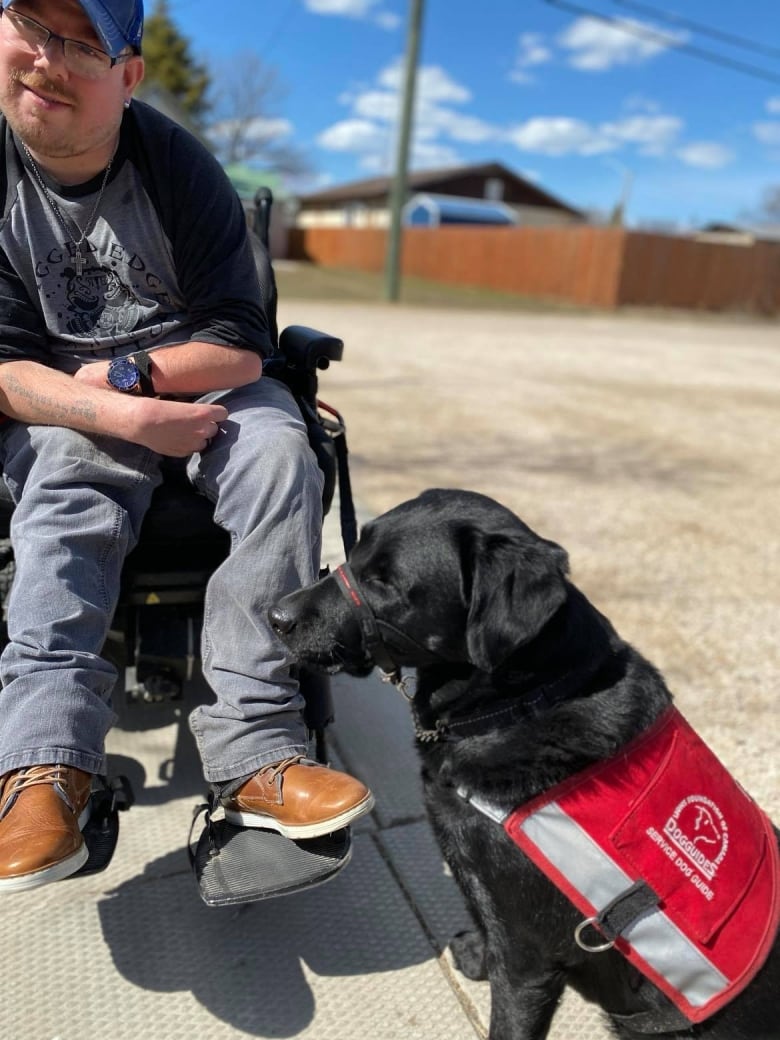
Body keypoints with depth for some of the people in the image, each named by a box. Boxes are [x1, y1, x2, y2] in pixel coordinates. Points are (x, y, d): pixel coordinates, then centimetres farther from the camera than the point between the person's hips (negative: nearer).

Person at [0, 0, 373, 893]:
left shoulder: (177, 166, -7)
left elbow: (242, 343, -9)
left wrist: (130, 372, -19)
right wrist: (122, 415, -24)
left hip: (201, 384, 0)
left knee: (282, 467, -29)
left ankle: (253, 753, -33)